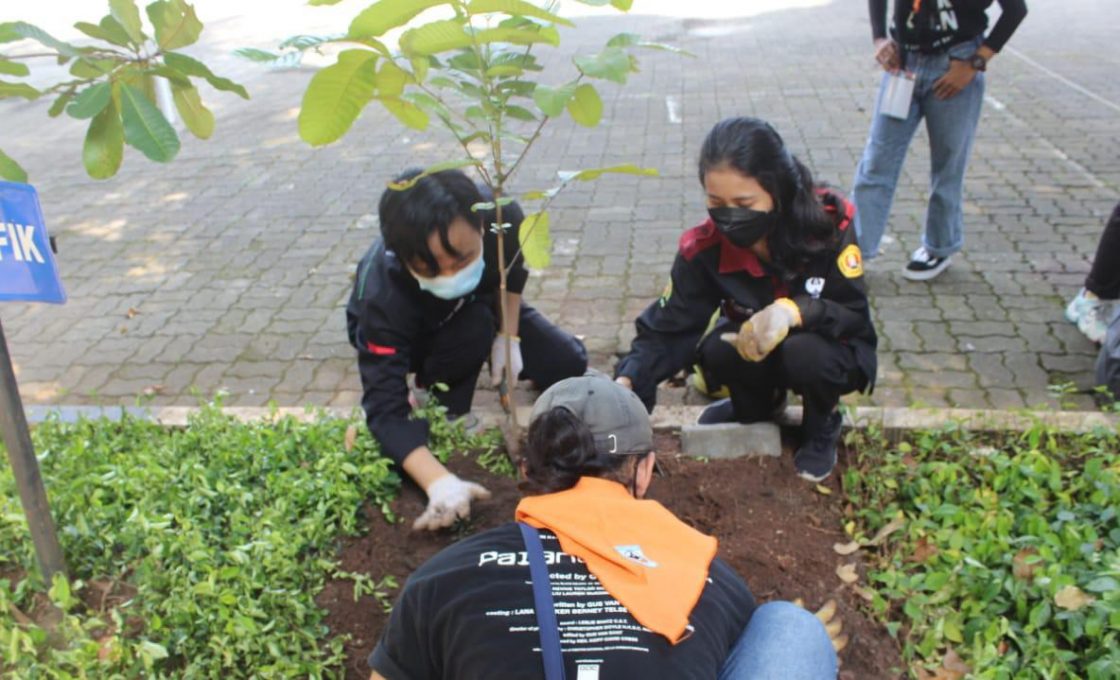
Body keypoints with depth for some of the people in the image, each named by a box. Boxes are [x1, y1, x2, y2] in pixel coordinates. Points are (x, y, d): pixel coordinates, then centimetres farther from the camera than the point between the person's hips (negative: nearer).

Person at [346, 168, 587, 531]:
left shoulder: (503, 217, -36)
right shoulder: (383, 299, -44)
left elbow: (512, 271, -9)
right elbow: (385, 408, -44)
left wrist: (508, 337, -14)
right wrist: (439, 481, -57)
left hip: (478, 305, 4)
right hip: (393, 337, -4)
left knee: (569, 365, -5)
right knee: (474, 328, -37)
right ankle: (441, 412, -8)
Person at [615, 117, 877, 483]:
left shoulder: (829, 224, -26)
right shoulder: (704, 249, -22)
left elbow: (855, 315, -21)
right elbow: (669, 329, -23)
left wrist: (795, 311, -42)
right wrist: (627, 381, -41)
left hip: (832, 351, -2)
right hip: (760, 355, 2)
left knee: (804, 353, -35)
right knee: (717, 350, -29)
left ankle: (822, 426, 2)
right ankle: (757, 404, 9)